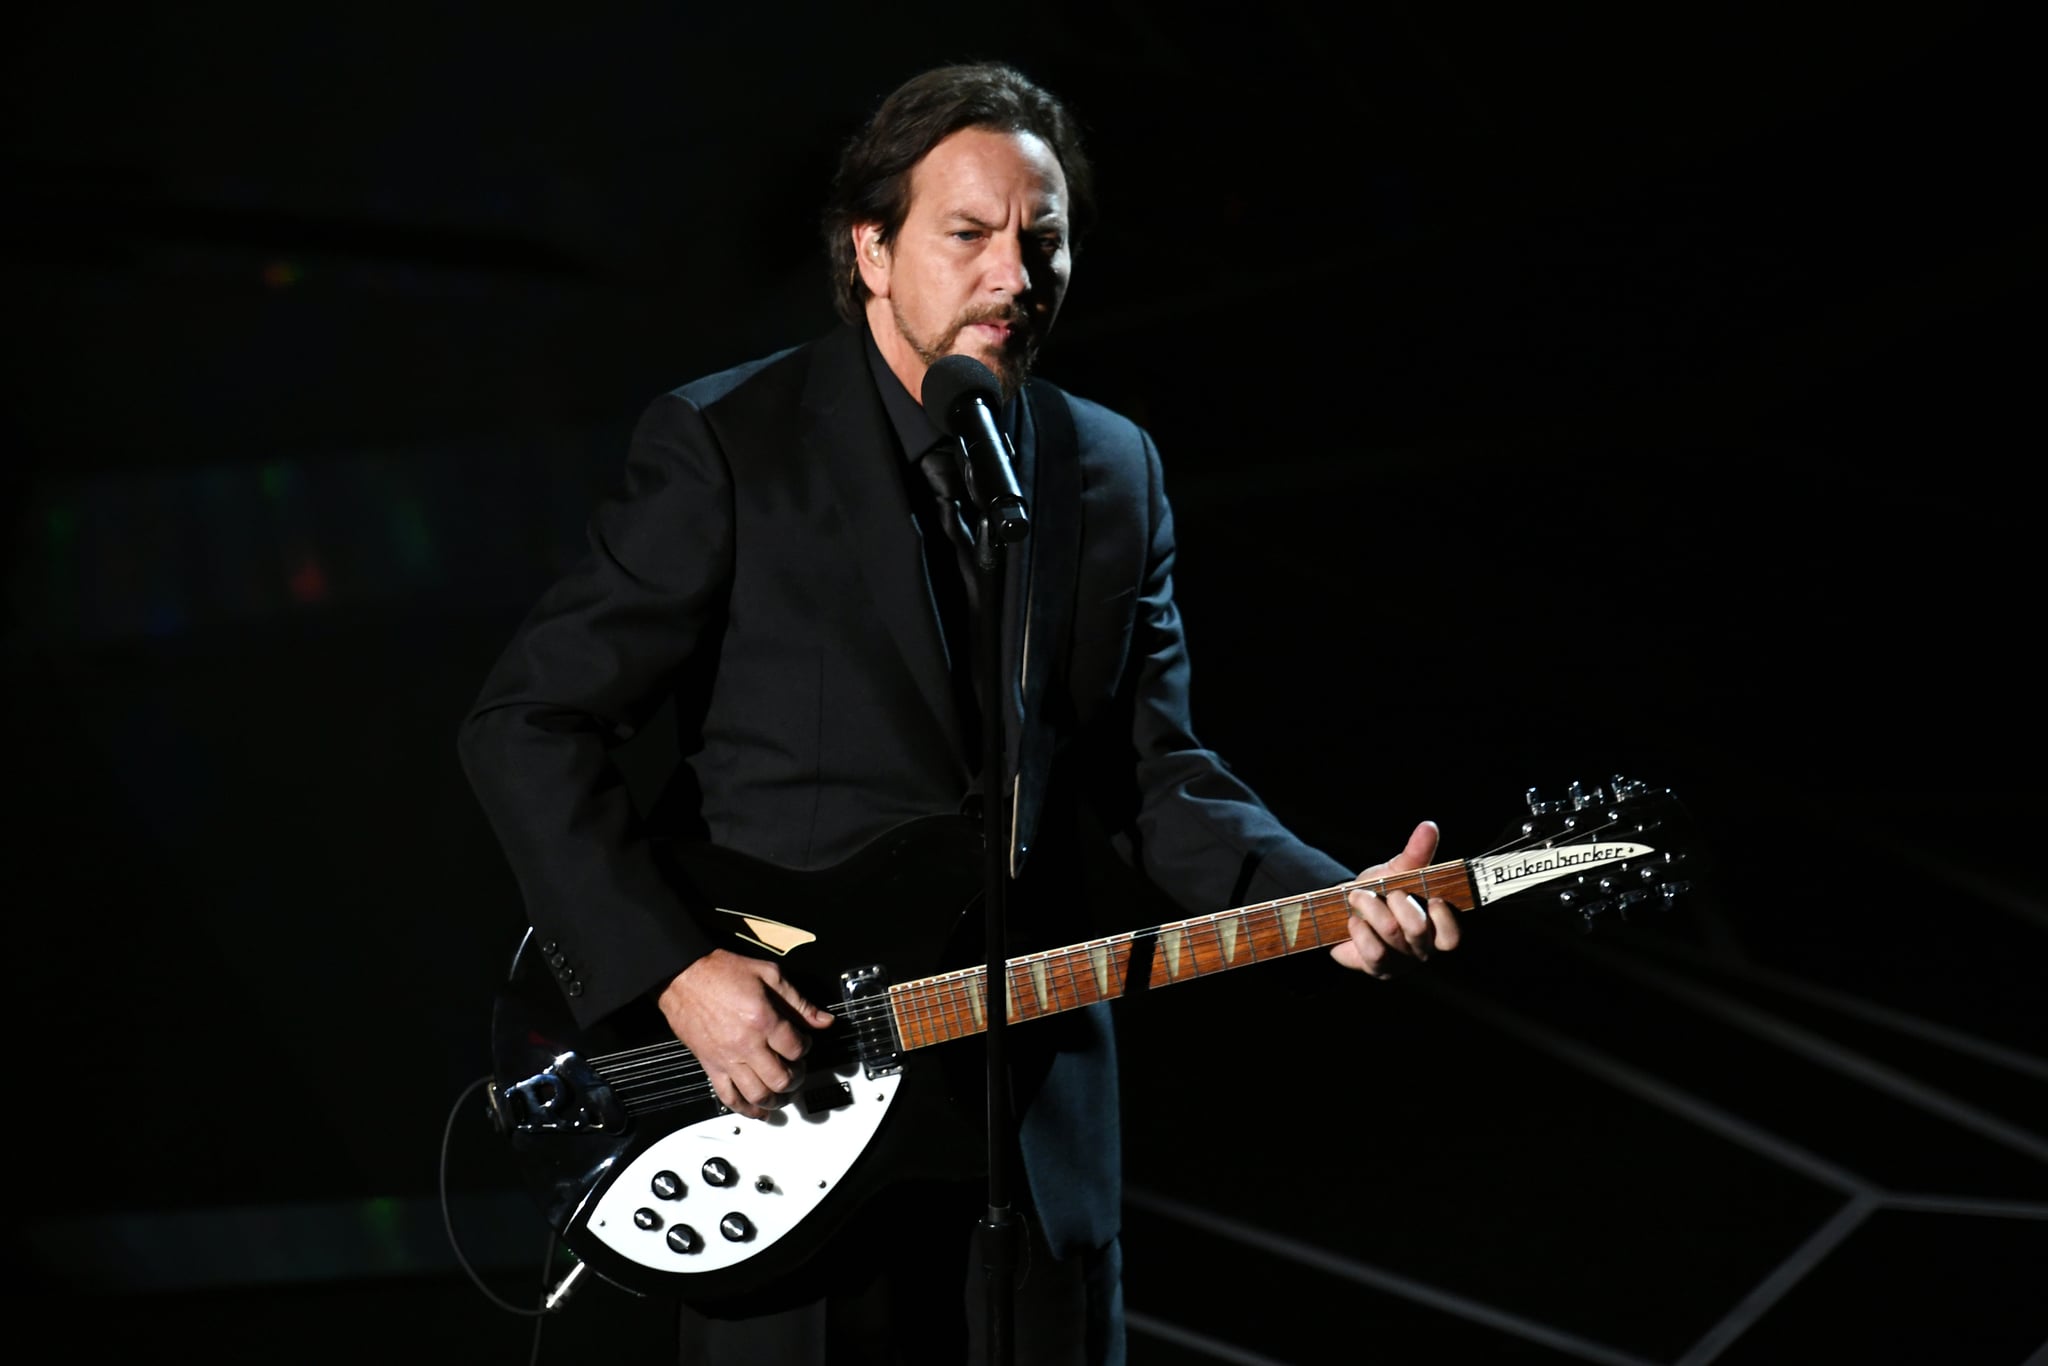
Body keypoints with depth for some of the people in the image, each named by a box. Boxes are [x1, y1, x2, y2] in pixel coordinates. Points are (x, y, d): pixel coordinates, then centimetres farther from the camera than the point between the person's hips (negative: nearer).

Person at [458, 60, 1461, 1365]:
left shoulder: (1116, 473, 9)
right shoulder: (726, 444, -8)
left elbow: (1152, 776, 9)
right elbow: (529, 727, -8)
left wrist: (1332, 900, -8)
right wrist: (676, 970, -17)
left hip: (1038, 1108, 5)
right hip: (772, 1076, -4)